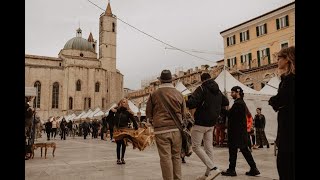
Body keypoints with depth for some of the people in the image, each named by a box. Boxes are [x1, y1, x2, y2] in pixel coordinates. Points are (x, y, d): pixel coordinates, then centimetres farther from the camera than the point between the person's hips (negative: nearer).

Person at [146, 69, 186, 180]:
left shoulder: (154, 94, -2)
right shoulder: (179, 94, 6)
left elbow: (148, 113, 7)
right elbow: (183, 114, 12)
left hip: (161, 130, -3)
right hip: (176, 129, 3)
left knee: (165, 157, 1)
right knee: (176, 156, 13)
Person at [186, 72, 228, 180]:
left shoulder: (202, 89, -13)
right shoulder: (218, 91, 11)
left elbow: (191, 103, -26)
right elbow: (226, 102, 25)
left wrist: (186, 103, -6)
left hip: (201, 122, -8)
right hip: (211, 124, 8)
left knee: (196, 146, -2)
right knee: (209, 147, 10)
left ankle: (213, 168, -11)